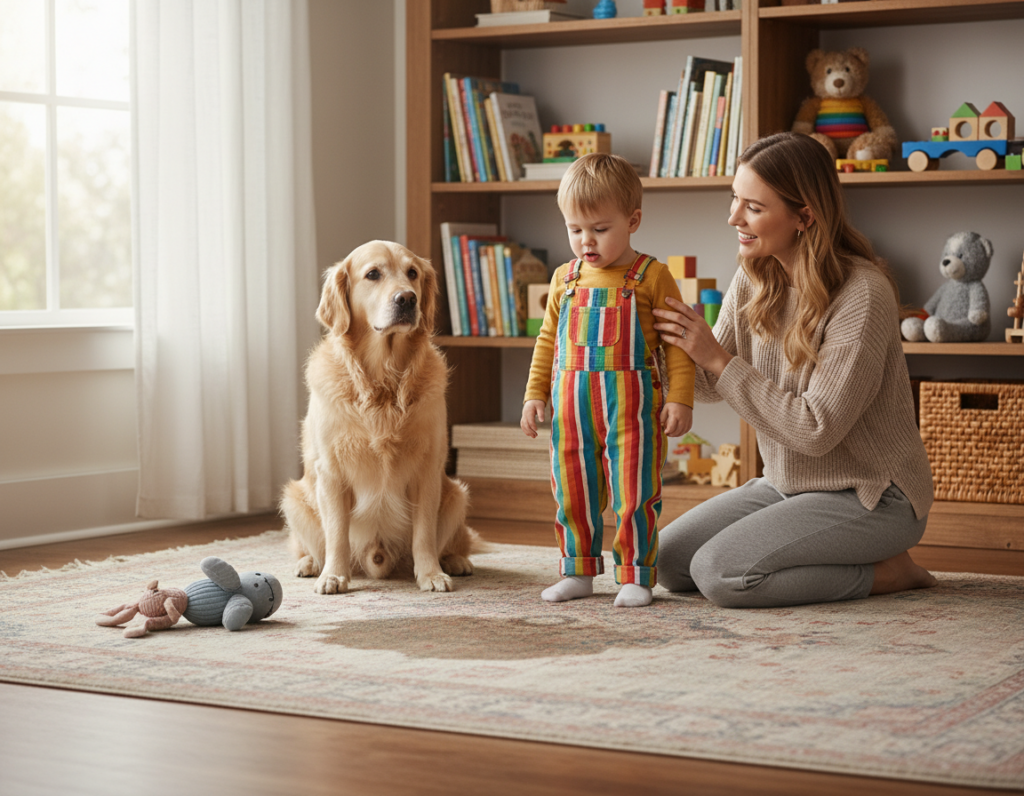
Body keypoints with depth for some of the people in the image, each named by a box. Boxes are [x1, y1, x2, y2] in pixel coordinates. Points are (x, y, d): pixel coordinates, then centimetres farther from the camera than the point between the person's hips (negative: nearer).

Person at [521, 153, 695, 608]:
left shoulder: (651, 276, -3)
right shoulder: (565, 279, 11)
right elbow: (547, 341, 17)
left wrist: (680, 398, -9)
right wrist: (535, 395, 12)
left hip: (631, 403, -4)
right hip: (571, 405, 5)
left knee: (633, 494, -2)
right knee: (572, 493, 10)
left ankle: (635, 576, 8)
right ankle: (577, 572, 22)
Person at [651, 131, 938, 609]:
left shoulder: (862, 293, -24)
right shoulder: (755, 278, 0)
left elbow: (817, 430, -26)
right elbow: (709, 387, 5)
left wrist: (719, 360, -25)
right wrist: (665, 342, -15)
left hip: (870, 496, -8)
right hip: (787, 484, 8)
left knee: (719, 573, -22)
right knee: (668, 560, -1)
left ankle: (884, 571, -4)